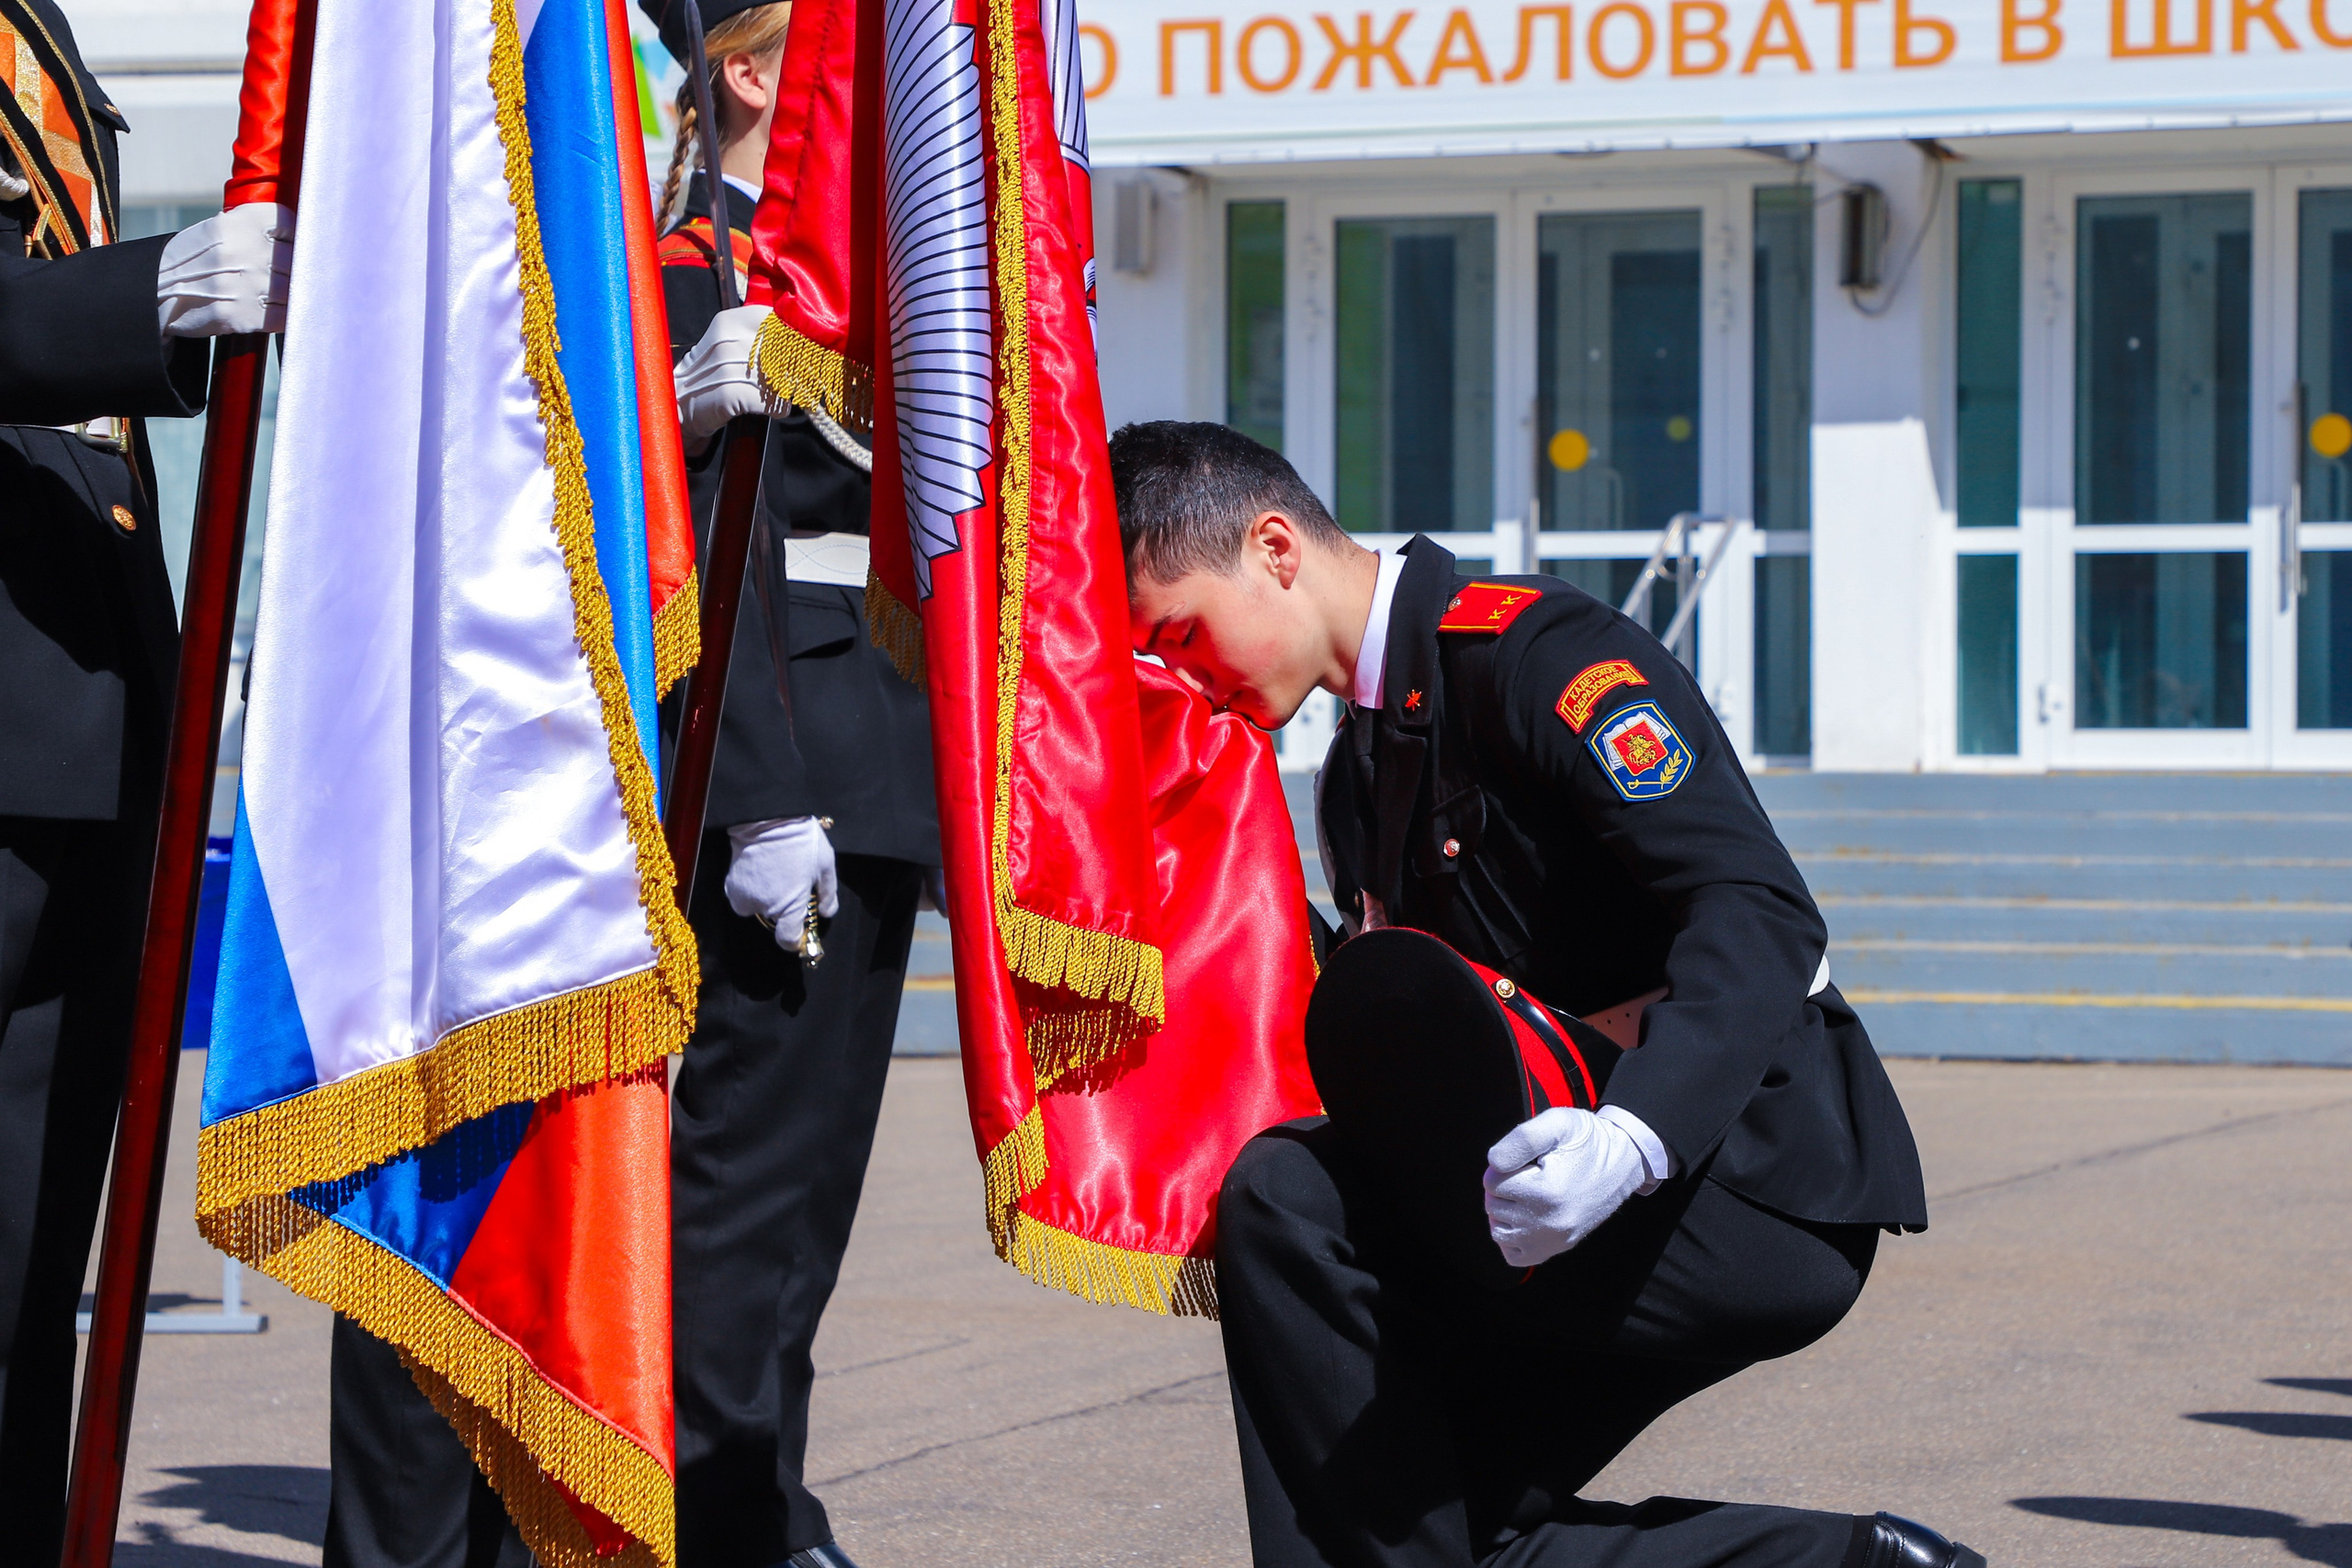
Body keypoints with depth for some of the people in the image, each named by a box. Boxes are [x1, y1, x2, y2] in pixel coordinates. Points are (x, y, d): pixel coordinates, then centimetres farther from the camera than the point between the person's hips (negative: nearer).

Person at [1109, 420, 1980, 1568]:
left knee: (1290, 1200, -22)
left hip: (1761, 1185, -10)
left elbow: (1762, 918, -25)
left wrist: (1630, 1141, -40)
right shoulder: (1359, 772, 16)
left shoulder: (1537, 653, -14)